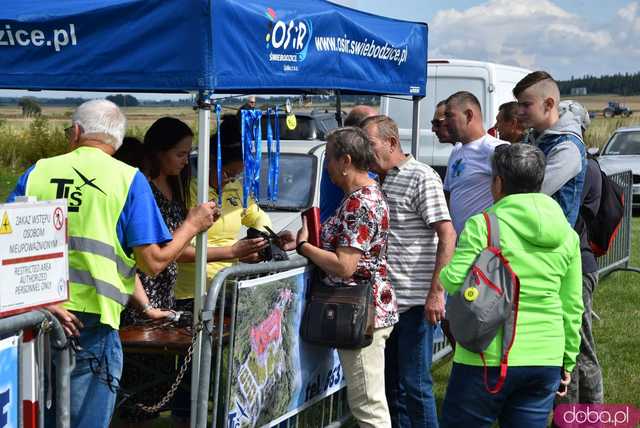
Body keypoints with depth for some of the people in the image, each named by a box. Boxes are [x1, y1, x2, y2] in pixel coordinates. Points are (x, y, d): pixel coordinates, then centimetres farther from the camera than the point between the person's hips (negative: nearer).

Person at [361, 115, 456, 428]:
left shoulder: (422, 177, -9)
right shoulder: (378, 181, 14)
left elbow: (447, 236, -14)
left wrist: (436, 292, -20)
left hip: (415, 301, -8)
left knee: (414, 384, -3)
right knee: (391, 383, 13)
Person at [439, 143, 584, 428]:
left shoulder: (482, 226, -9)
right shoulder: (566, 235, 7)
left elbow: (455, 281, -16)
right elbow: (573, 307, 10)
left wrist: (444, 273, 7)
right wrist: (567, 363, 19)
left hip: (489, 359, -5)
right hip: (545, 359, 5)